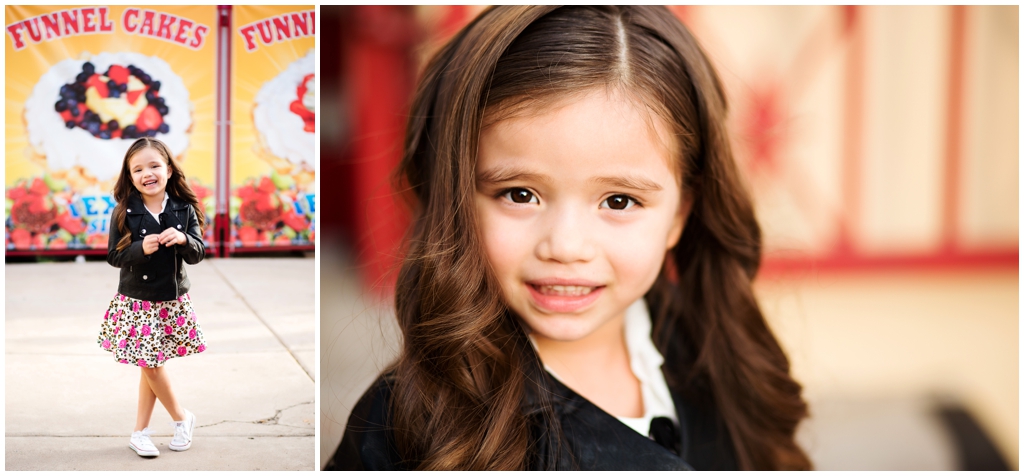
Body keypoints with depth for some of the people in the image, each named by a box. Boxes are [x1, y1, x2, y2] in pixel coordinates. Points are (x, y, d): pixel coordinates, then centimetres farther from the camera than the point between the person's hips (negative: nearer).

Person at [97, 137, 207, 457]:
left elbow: (198, 254, -4)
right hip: (136, 301, -1)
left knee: (151, 365, 9)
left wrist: (183, 240, -24)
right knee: (150, 366, 2)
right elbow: (113, 256, -7)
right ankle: (182, 418, 24)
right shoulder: (123, 213, -8)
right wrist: (141, 248, -25)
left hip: (173, 300, 1)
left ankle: (140, 432, 23)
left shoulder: (184, 210, -4)